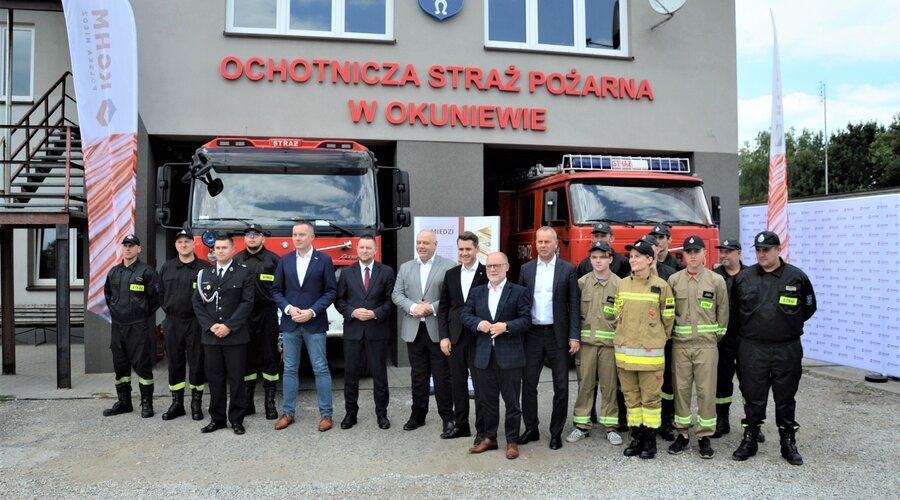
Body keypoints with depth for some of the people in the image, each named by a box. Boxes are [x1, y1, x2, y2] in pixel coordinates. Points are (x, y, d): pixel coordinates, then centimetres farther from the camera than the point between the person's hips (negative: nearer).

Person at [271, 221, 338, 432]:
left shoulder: (324, 260, -1)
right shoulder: (284, 260, 7)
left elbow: (331, 291, -3)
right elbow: (276, 290, 8)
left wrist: (312, 311, -13)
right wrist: (289, 308, -9)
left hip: (314, 323, -3)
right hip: (290, 323, 3)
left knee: (321, 369, 1)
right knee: (290, 369, 9)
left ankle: (326, 414, 9)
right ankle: (288, 412, 19)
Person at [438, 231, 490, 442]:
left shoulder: (487, 274, -5)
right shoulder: (451, 275, 9)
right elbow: (443, 308, 9)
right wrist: (444, 336, 2)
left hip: (479, 338, -4)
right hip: (456, 337, 5)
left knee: (480, 384, 2)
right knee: (458, 383, 12)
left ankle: (482, 428, 13)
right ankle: (460, 425, 25)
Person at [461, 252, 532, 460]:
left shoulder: (519, 292, -1)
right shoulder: (476, 292, 12)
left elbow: (526, 320, -5)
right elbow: (465, 314, 8)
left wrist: (506, 326, -20)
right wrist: (478, 323, -11)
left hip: (509, 355, -3)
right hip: (484, 354, 4)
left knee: (511, 401, 5)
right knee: (488, 400, 13)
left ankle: (512, 441, 18)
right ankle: (489, 438, 27)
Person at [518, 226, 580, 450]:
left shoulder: (568, 269, -1)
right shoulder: (526, 269, 6)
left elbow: (574, 305, -3)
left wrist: (574, 336, -9)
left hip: (558, 334, -2)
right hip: (532, 334, 2)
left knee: (561, 386, 5)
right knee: (528, 383, 7)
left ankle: (556, 432, 18)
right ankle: (531, 429, 20)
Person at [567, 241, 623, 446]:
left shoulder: (619, 284, 1)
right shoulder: (581, 283, 5)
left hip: (609, 341, -1)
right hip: (586, 340, 1)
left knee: (609, 384, 6)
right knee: (584, 384, 6)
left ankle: (610, 426, 18)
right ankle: (582, 425, 16)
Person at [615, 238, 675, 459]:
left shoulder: (661, 286, -5)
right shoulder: (622, 284, 8)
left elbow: (668, 318, 2)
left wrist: (657, 340, 8)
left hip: (650, 352, -4)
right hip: (624, 351, 4)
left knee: (650, 397, 2)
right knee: (631, 397, 10)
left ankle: (650, 440, 13)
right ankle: (637, 437, 21)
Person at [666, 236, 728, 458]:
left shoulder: (717, 280, 2)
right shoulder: (674, 280, 4)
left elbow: (723, 310, 8)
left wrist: (717, 335, 6)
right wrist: (670, 333, 4)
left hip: (706, 343, -1)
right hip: (680, 343, 1)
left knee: (706, 390, 2)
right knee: (681, 388, 6)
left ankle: (705, 436, 12)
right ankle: (682, 433, 17)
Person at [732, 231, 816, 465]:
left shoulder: (797, 277, -1)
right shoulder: (743, 277, 2)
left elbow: (809, 307, 11)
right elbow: (735, 307, 15)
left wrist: (789, 324, 10)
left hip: (787, 349, 0)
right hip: (752, 348, 1)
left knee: (786, 399, 10)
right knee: (753, 398, 8)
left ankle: (789, 443, 24)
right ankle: (749, 440, 21)